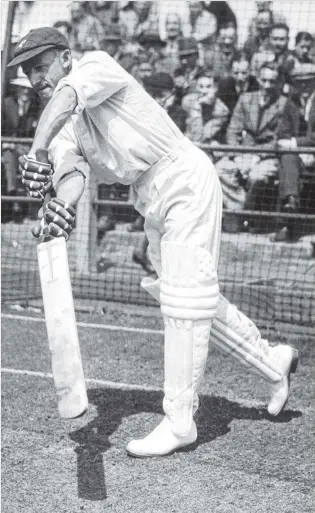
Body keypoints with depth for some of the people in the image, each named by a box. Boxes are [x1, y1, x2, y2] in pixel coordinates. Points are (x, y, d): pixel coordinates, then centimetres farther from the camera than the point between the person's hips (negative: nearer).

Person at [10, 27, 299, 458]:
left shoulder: (96, 64, -12)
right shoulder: (62, 129, 6)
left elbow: (67, 95, -35)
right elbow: (71, 170, -14)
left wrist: (36, 153, -51)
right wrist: (62, 206, -38)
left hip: (186, 182, -9)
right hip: (152, 201, 9)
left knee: (185, 300, -9)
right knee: (193, 297, 15)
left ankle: (179, 422, -4)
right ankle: (272, 362, 33)